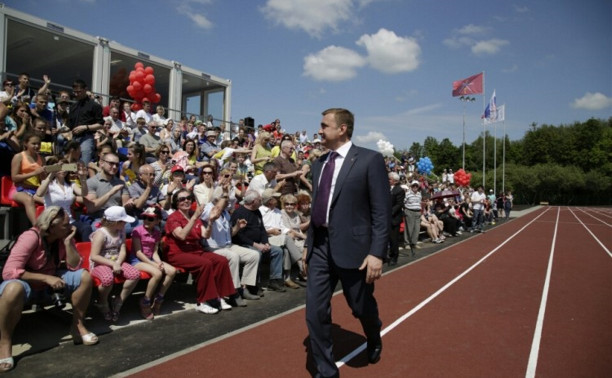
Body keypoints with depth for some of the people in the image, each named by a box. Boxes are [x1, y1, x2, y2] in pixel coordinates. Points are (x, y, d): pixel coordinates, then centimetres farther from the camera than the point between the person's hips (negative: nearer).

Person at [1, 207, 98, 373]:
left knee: (84, 276, -15)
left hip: (50, 280, 6)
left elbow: (75, 267, -12)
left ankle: (78, 325, 0)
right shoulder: (31, 237, -27)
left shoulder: (64, 237, -9)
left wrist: (68, 242, -23)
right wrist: (46, 278, -34)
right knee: (14, 289, -41)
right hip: (25, 281, -6)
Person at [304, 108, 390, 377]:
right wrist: (309, 243, 15)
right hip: (320, 247, 5)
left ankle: (374, 341, 49)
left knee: (362, 307, 14)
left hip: (352, 247, -5)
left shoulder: (370, 160, -8)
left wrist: (377, 253, -16)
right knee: (315, 312, 4)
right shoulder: (319, 163, 10)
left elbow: (382, 211, -11)